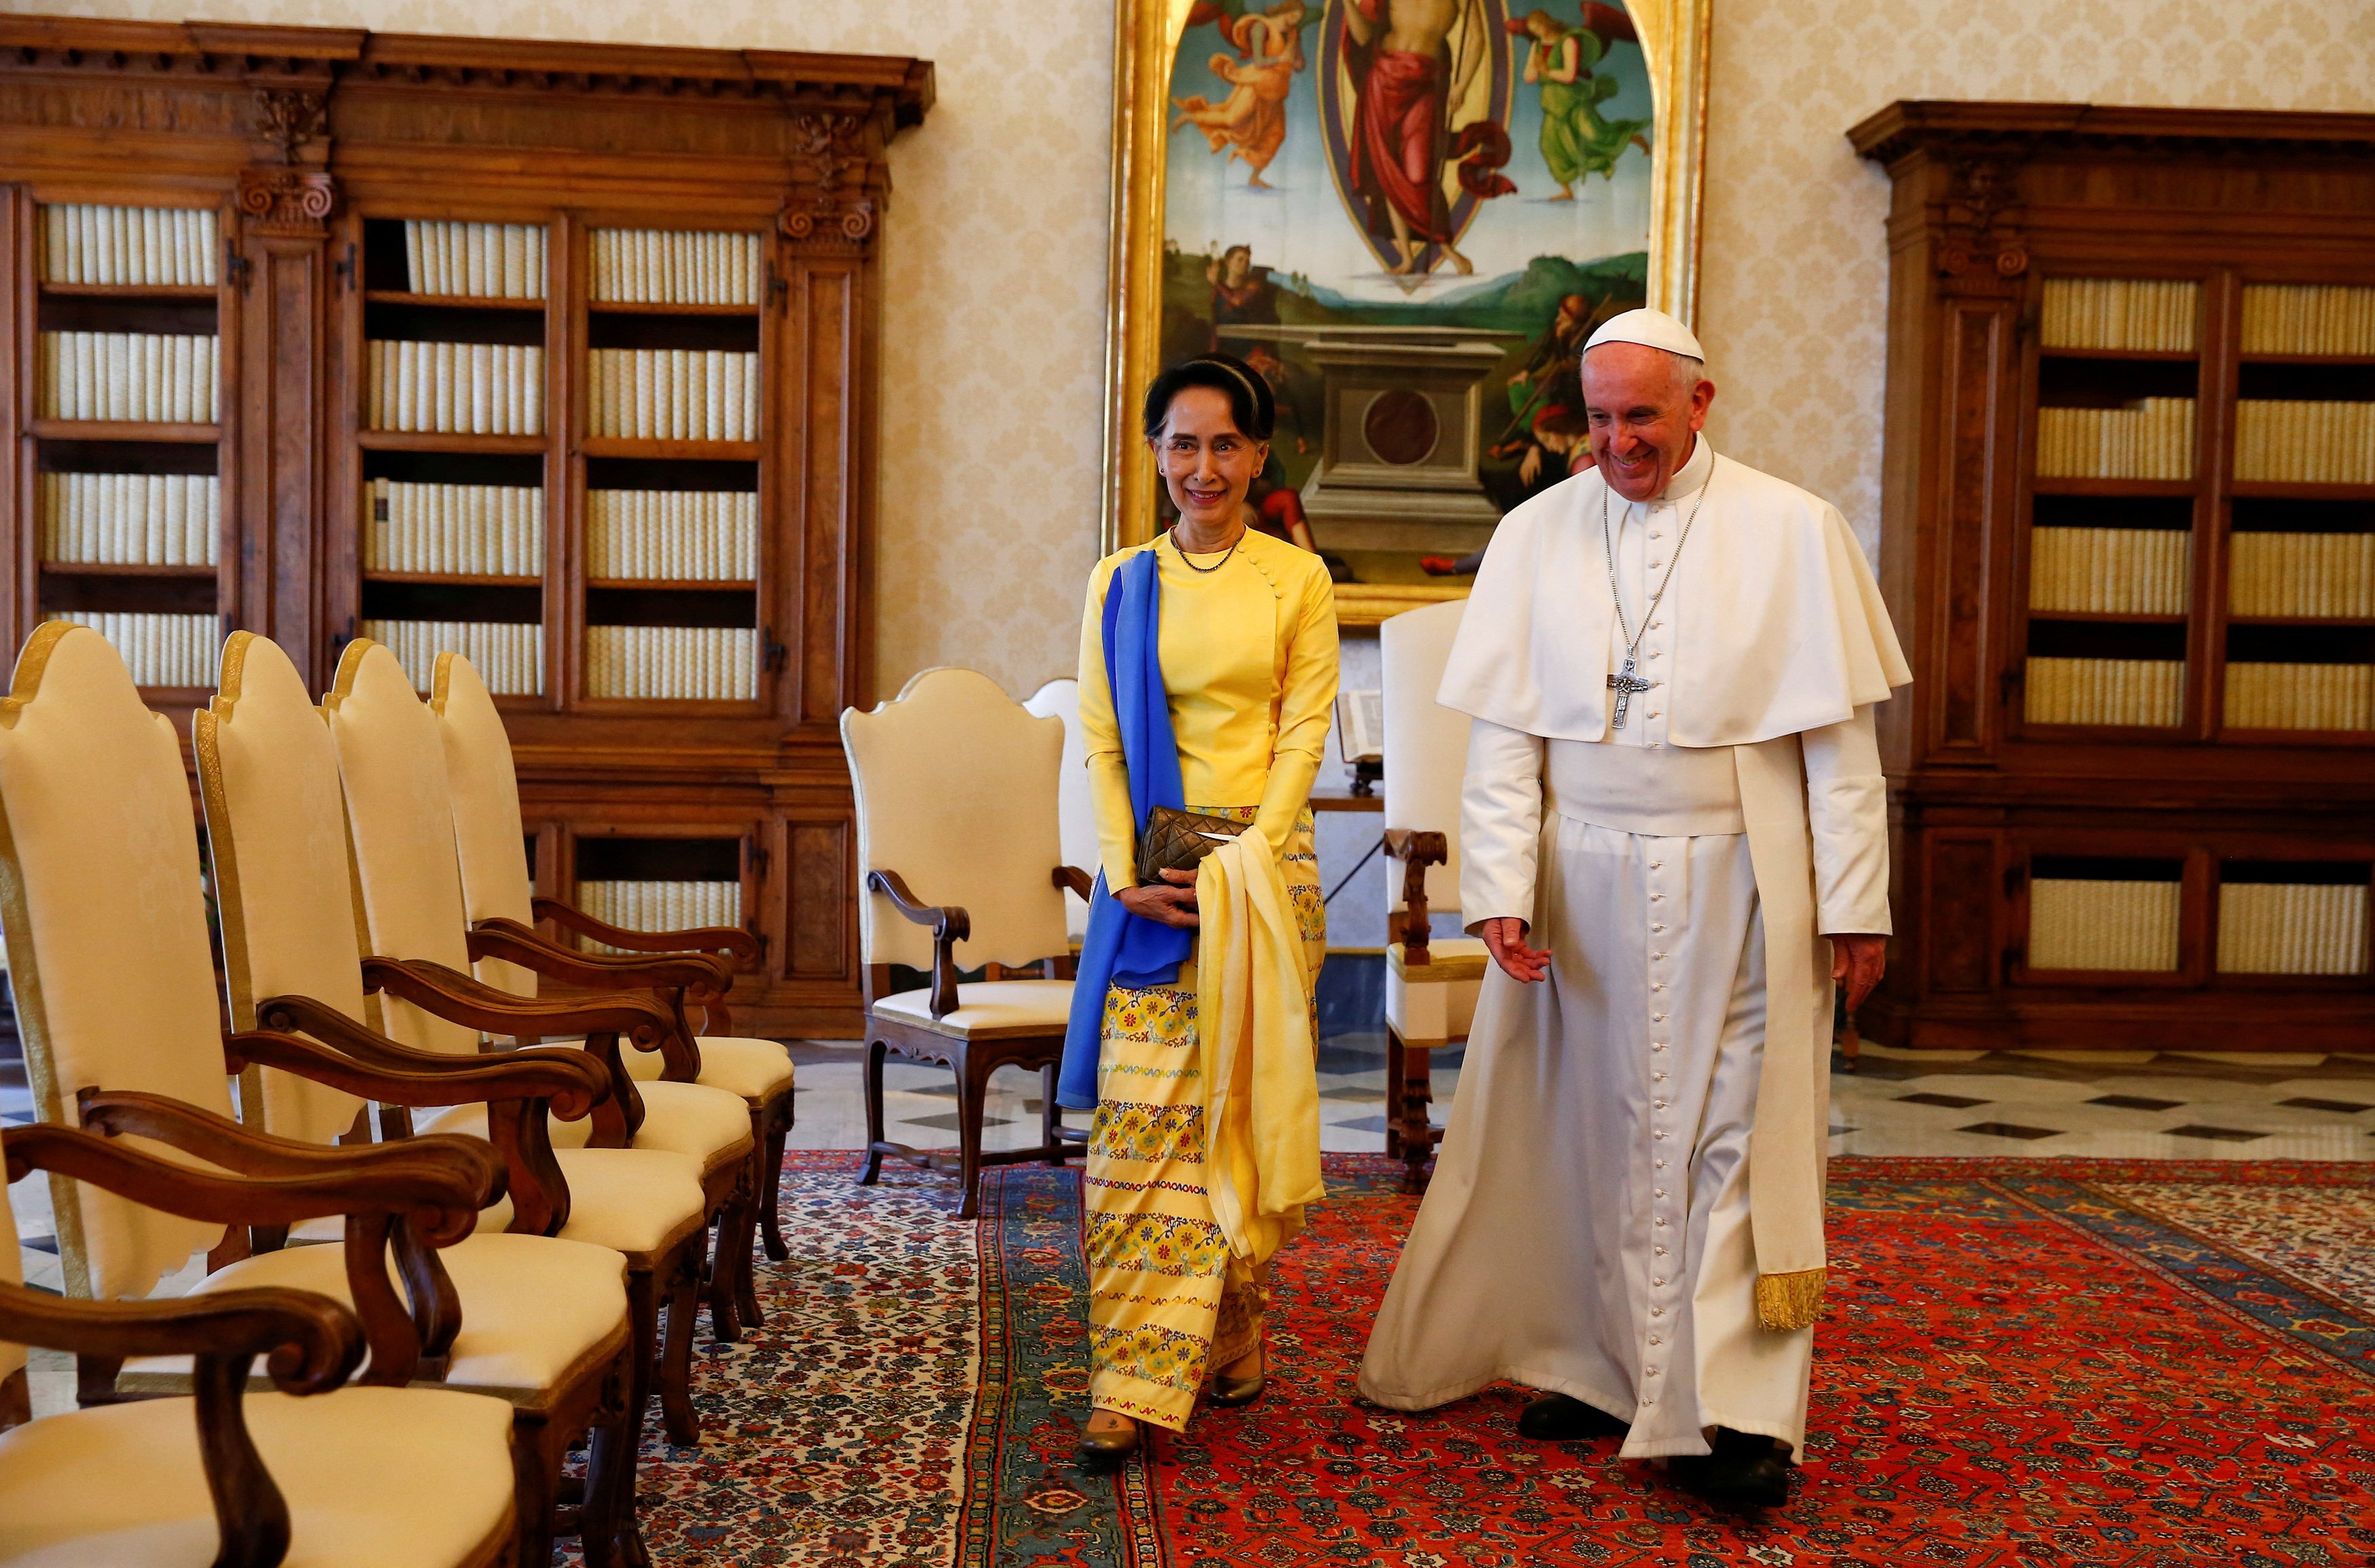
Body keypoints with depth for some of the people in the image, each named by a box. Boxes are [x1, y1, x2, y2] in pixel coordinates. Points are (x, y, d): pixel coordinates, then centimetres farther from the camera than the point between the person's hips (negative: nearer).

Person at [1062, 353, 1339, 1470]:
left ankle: (1233, 1340, 22)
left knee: (1244, 1108, 5)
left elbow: (1303, 733, -1)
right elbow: (1099, 741, 4)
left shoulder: (1297, 579, 3)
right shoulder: (1120, 582, 8)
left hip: (1264, 862, -1)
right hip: (1149, 869, 1)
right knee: (1137, 1114, -5)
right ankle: (1133, 1383, -2)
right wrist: (1127, 872, -9)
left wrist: (1241, 860, -13)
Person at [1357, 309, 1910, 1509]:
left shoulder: (1792, 532, -1)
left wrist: (1854, 904, -4)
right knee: (1591, 1128, 8)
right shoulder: (1537, 535, 4)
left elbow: (1840, 738, -1)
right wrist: (1501, 891, -7)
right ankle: (1599, 1366, 23)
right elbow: (1502, 737, 2)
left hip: (1735, 886, -2)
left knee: (1732, 1138, -1)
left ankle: (1730, 1410, 3)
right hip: (1583, 881, 2)